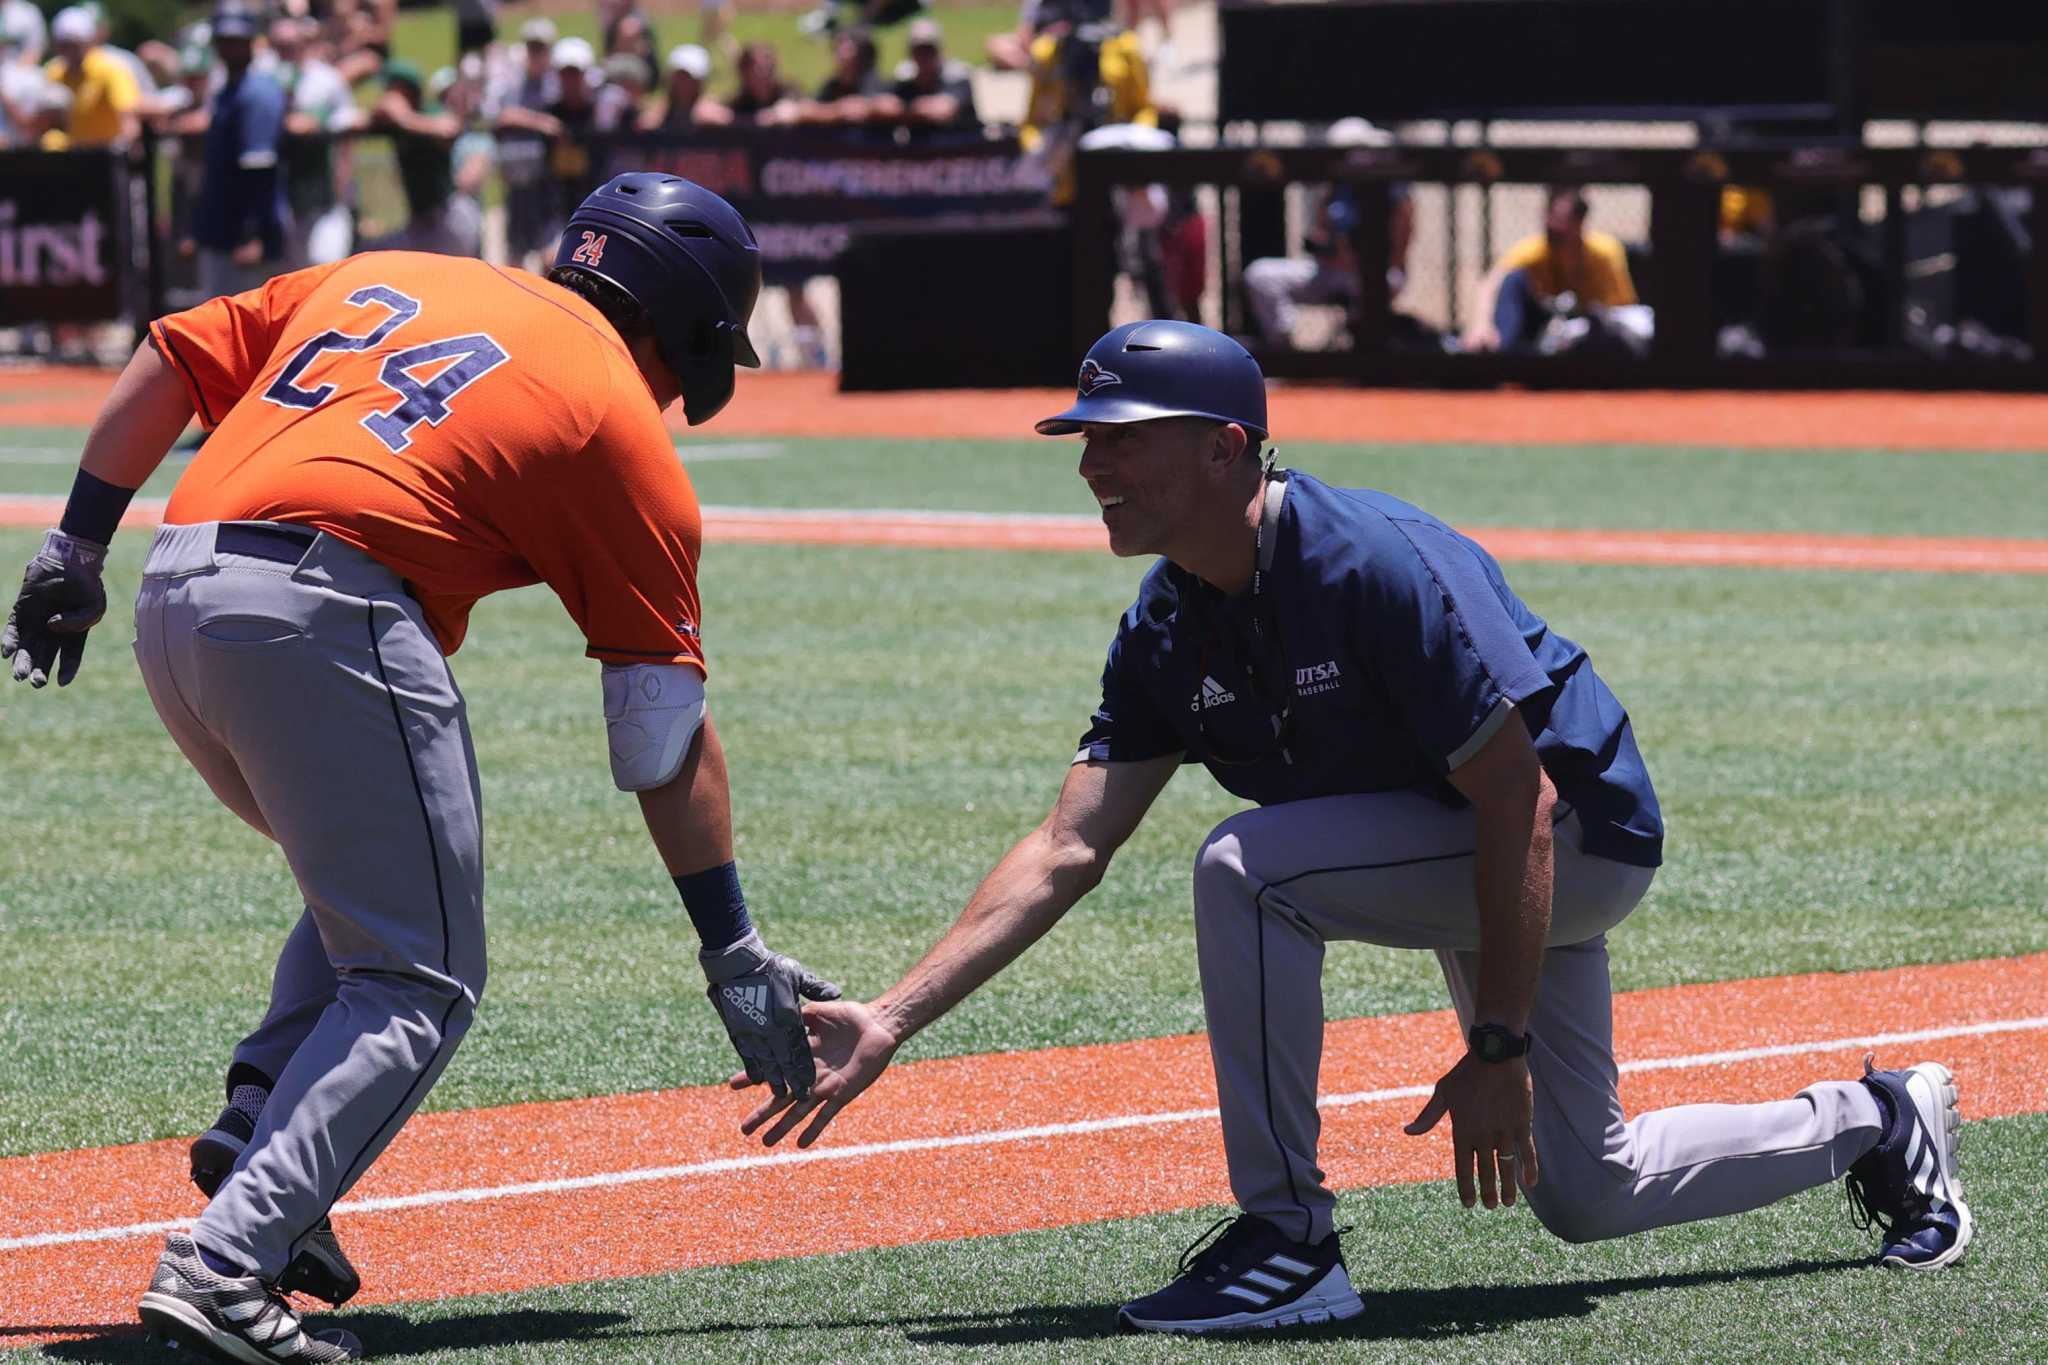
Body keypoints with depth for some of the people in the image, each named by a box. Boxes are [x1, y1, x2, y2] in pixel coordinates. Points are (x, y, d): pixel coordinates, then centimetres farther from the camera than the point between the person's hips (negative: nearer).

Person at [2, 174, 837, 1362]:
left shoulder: (385, 277, 27)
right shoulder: (621, 421, 10)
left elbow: (173, 357, 22)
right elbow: (667, 737, 8)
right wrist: (734, 953, 10)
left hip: (172, 600, 7)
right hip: (326, 615, -7)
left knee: (367, 887, 28)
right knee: (420, 984, -1)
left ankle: (260, 1126, 6)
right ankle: (224, 1265, -17)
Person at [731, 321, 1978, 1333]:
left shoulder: (1381, 568, -29)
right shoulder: (1167, 634, -5)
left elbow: (1521, 802, -28)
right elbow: (1069, 851, -7)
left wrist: (1501, 1049, -28)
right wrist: (892, 1021, -16)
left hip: (1583, 834, -9)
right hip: (1451, 862, 9)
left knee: (1247, 867, -28)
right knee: (1585, 1194, 17)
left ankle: (1291, 1241, -18)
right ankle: (1877, 1124, 40)